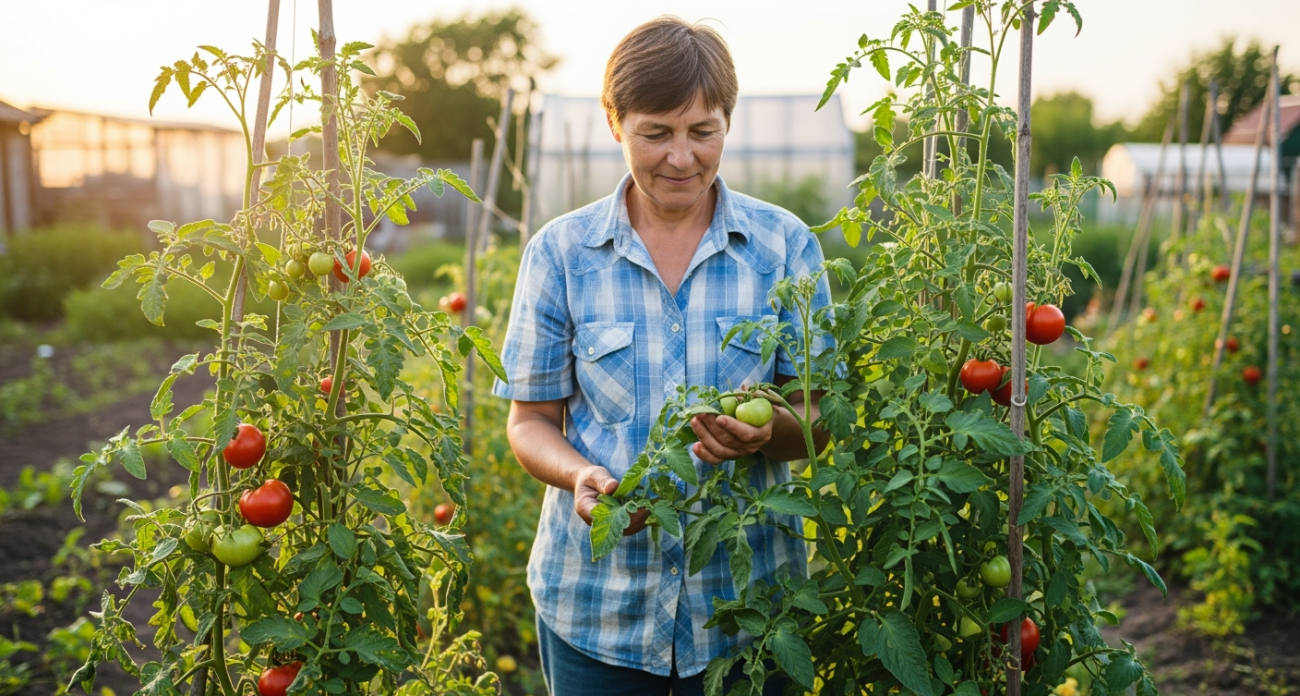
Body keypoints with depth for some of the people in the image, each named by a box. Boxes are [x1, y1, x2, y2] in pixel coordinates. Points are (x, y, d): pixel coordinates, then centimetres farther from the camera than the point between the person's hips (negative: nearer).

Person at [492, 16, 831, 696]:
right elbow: (531, 420, 1)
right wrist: (580, 477, -19)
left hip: (746, 596, 1)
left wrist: (767, 432, -23)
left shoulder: (784, 244, -2)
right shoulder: (560, 251, -3)